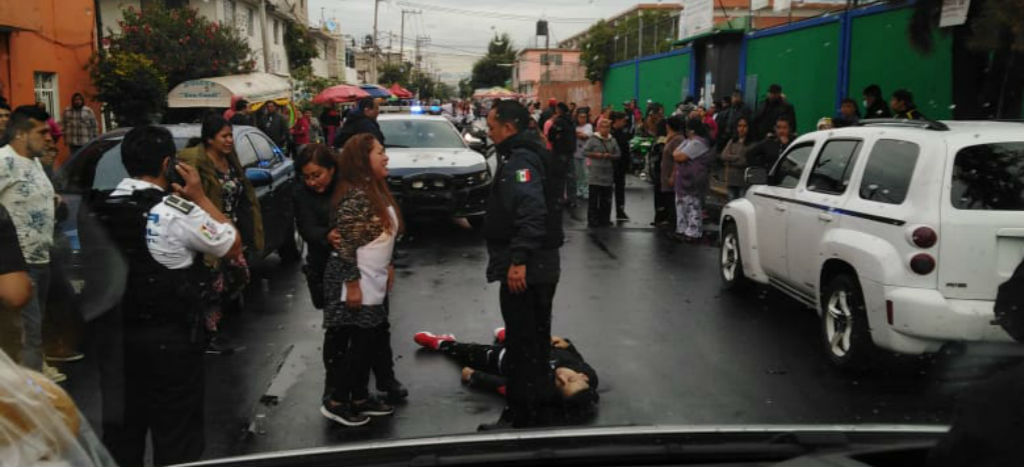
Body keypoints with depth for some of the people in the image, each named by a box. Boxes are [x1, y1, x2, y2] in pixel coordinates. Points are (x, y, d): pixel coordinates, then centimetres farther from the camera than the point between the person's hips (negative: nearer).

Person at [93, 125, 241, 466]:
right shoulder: (178, 213, -18)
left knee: (122, 423, 19)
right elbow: (233, 246, -8)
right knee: (176, 429, 7)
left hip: (115, 332, 6)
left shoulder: (102, 209, 0)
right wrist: (200, 197, -4)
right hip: (170, 336, -6)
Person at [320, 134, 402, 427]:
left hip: (373, 281, 9)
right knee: (361, 342, -3)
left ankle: (359, 397, 26)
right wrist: (352, 284, -21)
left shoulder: (376, 190, 11)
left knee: (372, 341, 13)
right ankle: (335, 402, 10)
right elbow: (346, 244, -21)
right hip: (355, 282, -9)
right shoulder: (354, 196, -19)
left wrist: (388, 267, 17)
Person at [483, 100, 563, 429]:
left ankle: (523, 416, 5)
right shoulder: (530, 155, 17)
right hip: (541, 266, 11)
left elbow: (531, 212, -29)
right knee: (535, 340, 18)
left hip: (524, 269, -11)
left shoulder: (519, 159, -16)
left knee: (524, 342, -3)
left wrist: (518, 260, -31)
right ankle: (536, 410, 29)